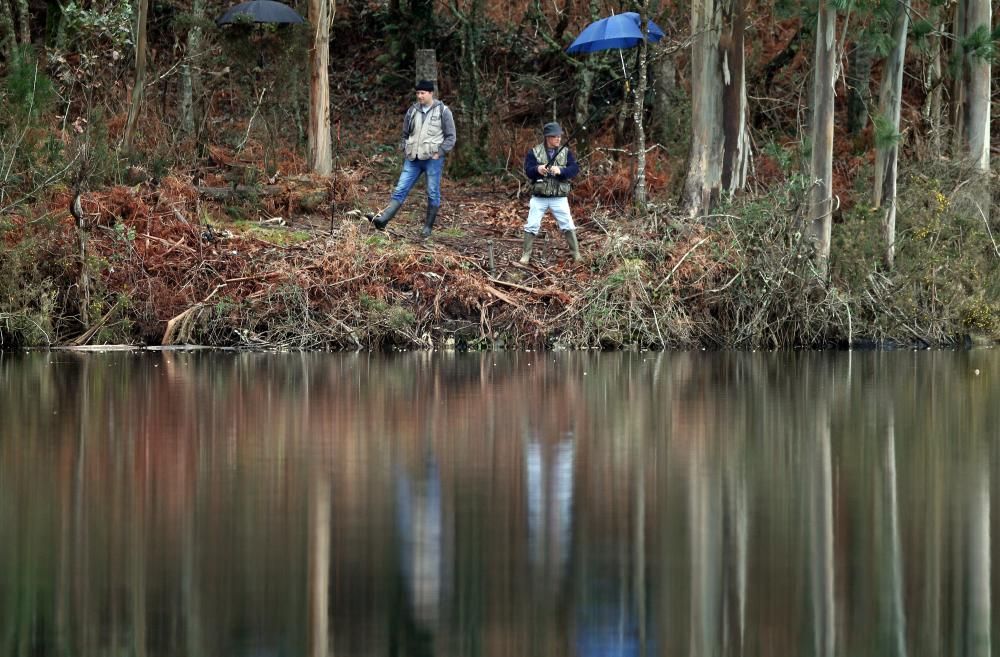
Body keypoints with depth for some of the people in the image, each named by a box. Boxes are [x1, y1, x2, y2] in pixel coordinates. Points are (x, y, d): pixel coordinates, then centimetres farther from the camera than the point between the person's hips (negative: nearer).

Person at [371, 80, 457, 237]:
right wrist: (405, 151, 8)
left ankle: (428, 228, 10)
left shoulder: (443, 111, -2)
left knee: (433, 193, 2)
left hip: (432, 159, -4)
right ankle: (383, 219, -15)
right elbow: (405, 134, 22)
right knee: (400, 189, -5)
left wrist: (439, 152, -10)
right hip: (413, 159, 4)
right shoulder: (413, 111, 10)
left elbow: (450, 137, -1)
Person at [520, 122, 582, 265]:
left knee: (567, 225, 2)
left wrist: (560, 171, -26)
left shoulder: (566, 152, 2)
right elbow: (528, 170, -10)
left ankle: (576, 253, 14)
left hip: (559, 197, 1)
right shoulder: (534, 152, -2)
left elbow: (575, 169, -9)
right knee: (532, 226, 1)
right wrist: (537, 169, -32)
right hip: (539, 197, 0)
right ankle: (526, 254, 13)